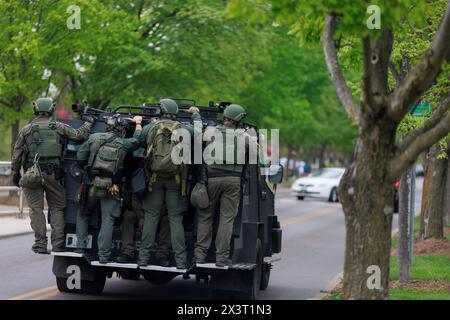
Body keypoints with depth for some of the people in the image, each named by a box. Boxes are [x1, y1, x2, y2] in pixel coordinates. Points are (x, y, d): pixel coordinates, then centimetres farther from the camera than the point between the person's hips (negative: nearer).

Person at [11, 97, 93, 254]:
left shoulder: (27, 129, 4)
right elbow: (79, 135, 1)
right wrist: (88, 123, 20)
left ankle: (40, 244, 1)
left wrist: (15, 173, 13)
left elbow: (16, 154, 4)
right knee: (57, 208, 8)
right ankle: (58, 244, 3)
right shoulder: (59, 127, 3)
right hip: (53, 174, 1)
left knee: (36, 209, 3)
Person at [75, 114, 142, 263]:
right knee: (107, 220, 2)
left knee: (82, 213, 21)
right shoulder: (123, 144, 0)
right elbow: (137, 140, 19)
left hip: (91, 184, 2)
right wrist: (138, 123, 33)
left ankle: (80, 247, 18)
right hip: (111, 188, -2)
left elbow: (80, 157, 0)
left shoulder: (94, 138, 3)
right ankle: (104, 255, -2)